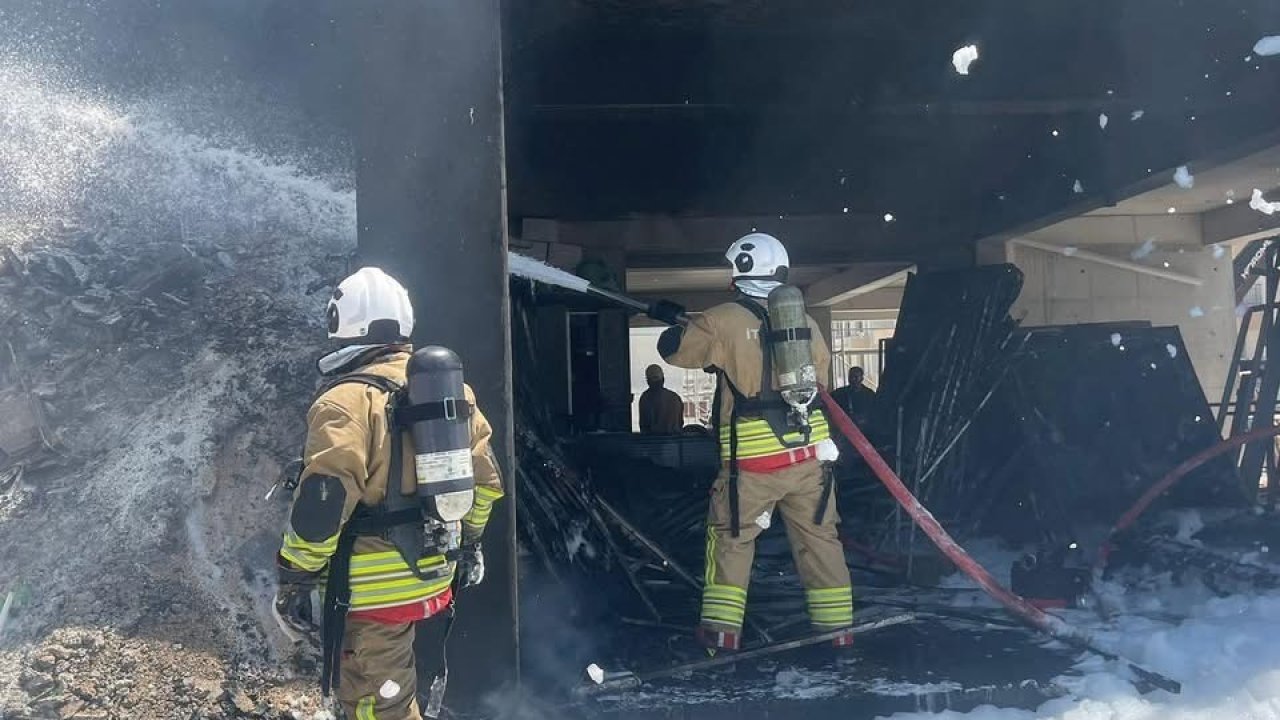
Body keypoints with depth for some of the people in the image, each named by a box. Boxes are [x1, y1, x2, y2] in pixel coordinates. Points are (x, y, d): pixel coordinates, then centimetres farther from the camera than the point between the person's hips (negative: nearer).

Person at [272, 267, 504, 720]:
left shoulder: (347, 400, -18)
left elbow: (321, 506, -23)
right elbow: (484, 475, 14)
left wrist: (294, 581, -11)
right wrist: (469, 541, 25)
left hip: (375, 586, -8)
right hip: (434, 575, 8)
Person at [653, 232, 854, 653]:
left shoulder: (724, 321, -6)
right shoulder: (805, 323, 7)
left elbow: (676, 350, 5)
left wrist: (673, 321, 24)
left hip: (751, 458, -3)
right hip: (808, 452, 4)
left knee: (731, 537, 10)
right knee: (819, 537, 14)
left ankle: (721, 629, 9)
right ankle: (836, 626, 20)